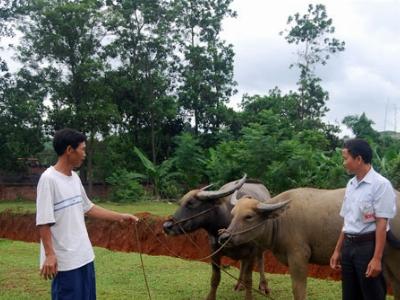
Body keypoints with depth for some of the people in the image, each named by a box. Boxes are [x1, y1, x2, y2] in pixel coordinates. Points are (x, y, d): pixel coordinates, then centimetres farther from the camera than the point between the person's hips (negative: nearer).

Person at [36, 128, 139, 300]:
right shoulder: (48, 179, -16)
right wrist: (49, 254, -19)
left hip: (84, 255, 8)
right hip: (64, 259, -8)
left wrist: (120, 217, 19)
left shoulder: (74, 177, 9)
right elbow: (43, 221, -17)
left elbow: (88, 208, 19)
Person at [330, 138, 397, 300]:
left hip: (368, 246, -7)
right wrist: (338, 250, 17)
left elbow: (381, 224, -16)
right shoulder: (351, 184, 9)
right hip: (348, 246, 7)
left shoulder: (380, 184, -13)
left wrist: (377, 258, -19)